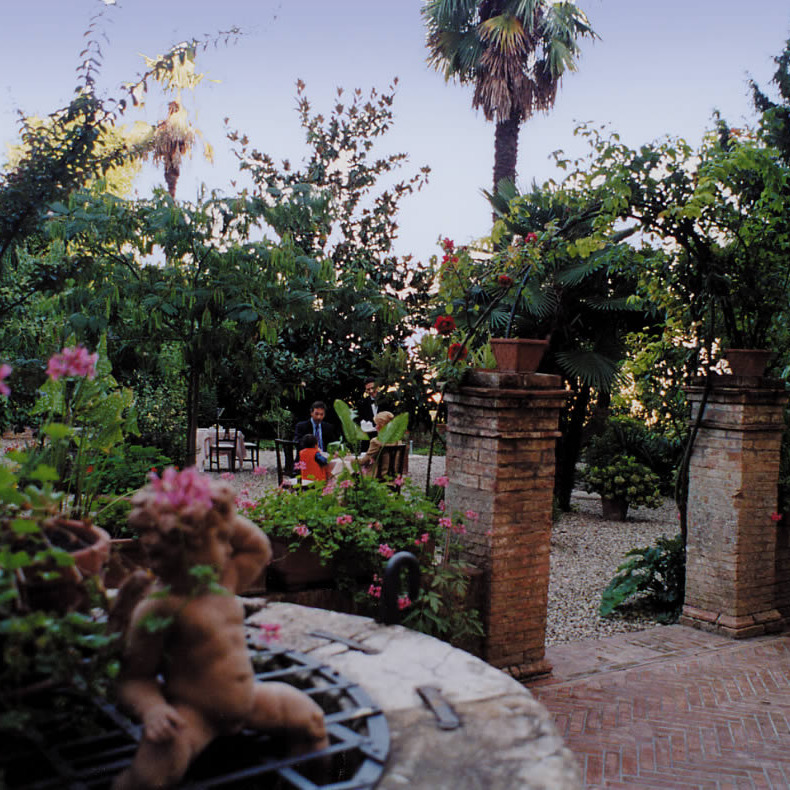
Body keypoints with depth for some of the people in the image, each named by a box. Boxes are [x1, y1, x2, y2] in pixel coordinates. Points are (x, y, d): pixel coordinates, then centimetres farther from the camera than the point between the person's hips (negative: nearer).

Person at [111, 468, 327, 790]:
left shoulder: (222, 581, 1)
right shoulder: (158, 608, -21)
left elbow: (259, 549, 17)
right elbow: (134, 677, -15)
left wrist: (230, 520, -1)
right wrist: (152, 710, -35)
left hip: (245, 700, 8)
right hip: (191, 711, -8)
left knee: (305, 711, 16)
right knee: (159, 760, -35)